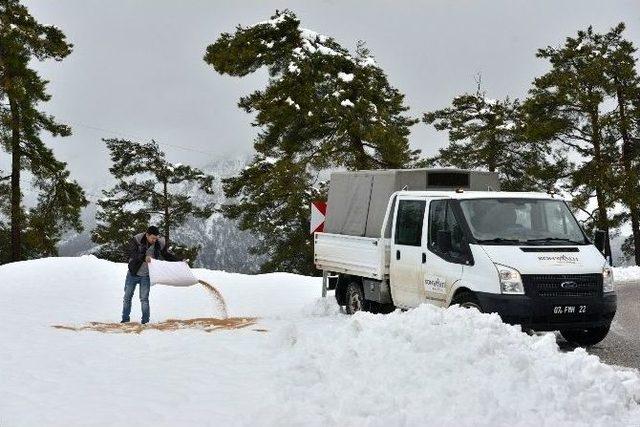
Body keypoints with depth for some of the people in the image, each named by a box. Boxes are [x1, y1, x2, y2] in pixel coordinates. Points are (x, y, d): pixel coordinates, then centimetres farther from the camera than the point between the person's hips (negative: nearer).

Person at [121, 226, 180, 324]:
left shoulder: (160, 243, -8)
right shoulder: (136, 240, -17)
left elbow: (167, 255, 7)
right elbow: (132, 254, -30)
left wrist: (180, 261, 1)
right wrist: (144, 257, -45)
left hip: (146, 275, 0)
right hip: (133, 274, 0)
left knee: (144, 299, -3)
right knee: (127, 297, 8)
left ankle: (145, 320, 6)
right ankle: (125, 318, 20)